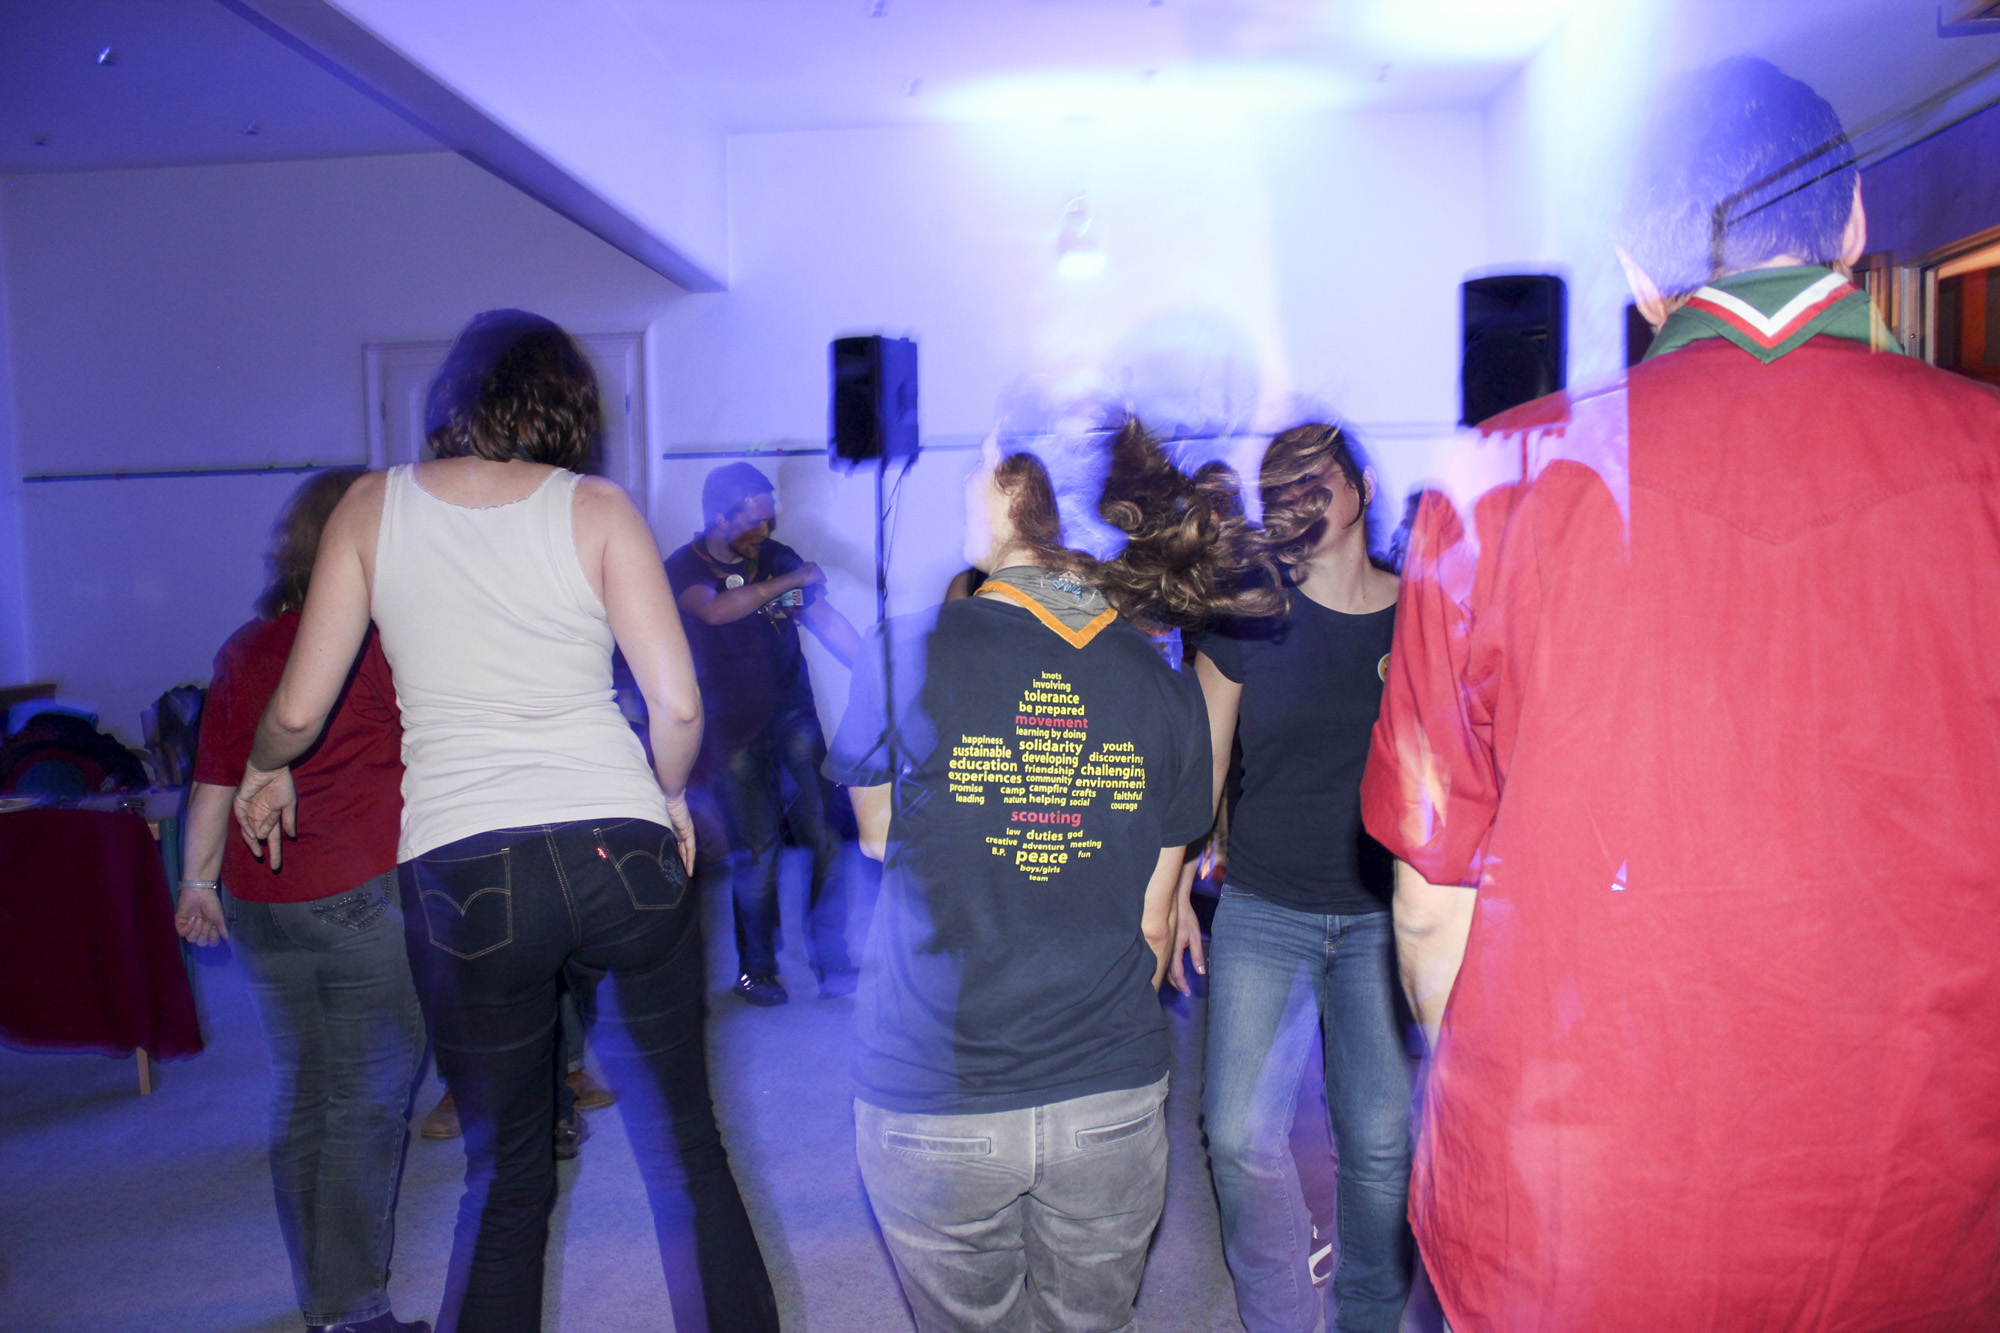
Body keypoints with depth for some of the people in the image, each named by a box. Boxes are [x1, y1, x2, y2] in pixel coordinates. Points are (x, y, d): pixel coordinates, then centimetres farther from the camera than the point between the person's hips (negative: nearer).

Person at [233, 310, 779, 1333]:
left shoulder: (373, 507, 5)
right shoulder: (595, 507, 1)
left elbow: (298, 708, 3)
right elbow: (677, 703, -7)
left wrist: (266, 769, 25)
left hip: (461, 873, 1)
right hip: (623, 853, -1)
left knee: (505, 1180, 18)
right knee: (685, 1151, 15)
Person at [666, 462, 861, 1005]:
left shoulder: (777, 557, 8)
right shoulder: (683, 569, -2)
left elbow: (827, 622, 5)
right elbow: (714, 610, -24)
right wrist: (789, 582, -23)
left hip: (793, 717, 3)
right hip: (732, 731, -3)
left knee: (826, 839, -4)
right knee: (755, 853, -2)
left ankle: (835, 964, 7)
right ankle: (755, 969, 17)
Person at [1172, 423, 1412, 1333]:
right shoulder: (1247, 618, -3)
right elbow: (1202, 760, 3)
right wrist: (1173, 892, 1)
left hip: (1383, 915, 1)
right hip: (1262, 911, 0)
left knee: (1381, 1141, 5)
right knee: (1240, 1136, -4)